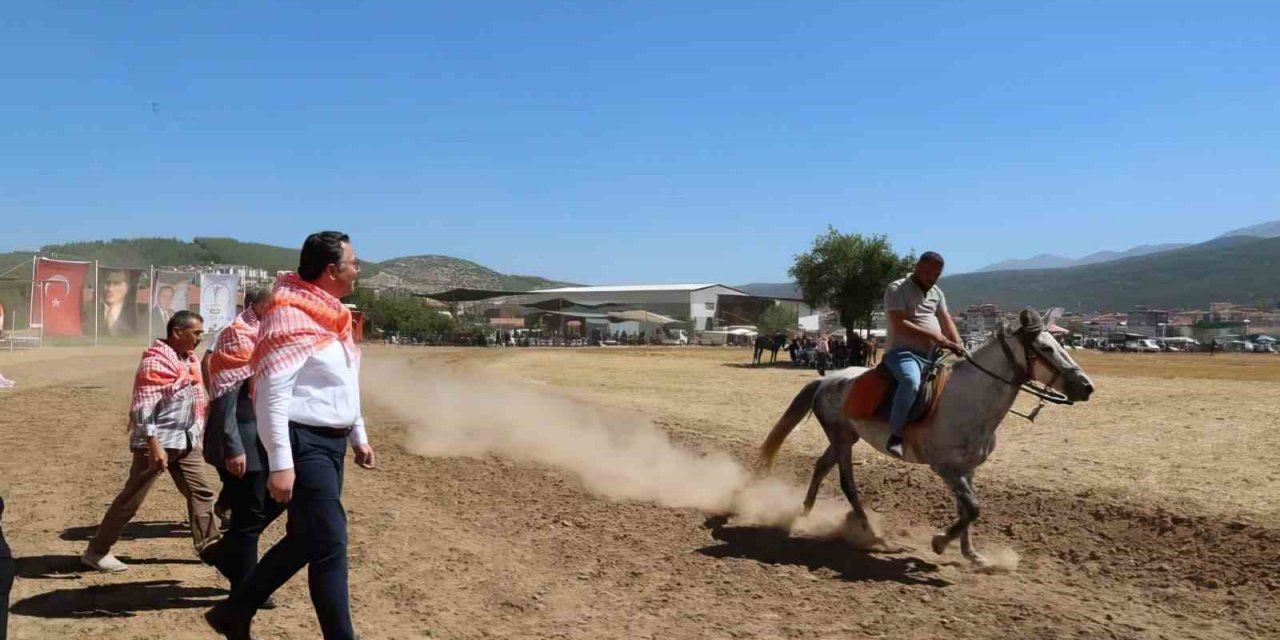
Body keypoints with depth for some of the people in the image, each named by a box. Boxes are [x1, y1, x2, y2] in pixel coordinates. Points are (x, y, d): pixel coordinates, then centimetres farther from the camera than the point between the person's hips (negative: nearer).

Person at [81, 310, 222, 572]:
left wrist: (196, 435, 19)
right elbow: (143, 407, -21)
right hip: (158, 441, -8)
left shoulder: (189, 358, 10)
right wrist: (153, 445, -26)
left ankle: (208, 546, 17)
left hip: (186, 440, 8)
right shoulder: (155, 361, -16)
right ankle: (96, 551, 12)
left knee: (202, 491, 9)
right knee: (131, 499, 0)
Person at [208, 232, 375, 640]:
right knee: (330, 545, -7)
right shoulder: (291, 316, -17)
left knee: (305, 540, 17)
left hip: (332, 442, 10)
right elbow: (271, 394, -22)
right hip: (305, 444, -10)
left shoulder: (332, 315, 13)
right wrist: (280, 463, -25)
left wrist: (358, 436, 24)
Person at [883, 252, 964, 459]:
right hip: (902, 352, -8)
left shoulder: (936, 292, 19)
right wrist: (935, 337, -22)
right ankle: (895, 435, -31)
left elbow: (946, 321, 12)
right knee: (911, 381, -38)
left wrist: (958, 347, -7)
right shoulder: (897, 289, -5)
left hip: (930, 356, 8)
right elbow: (900, 325, -17)